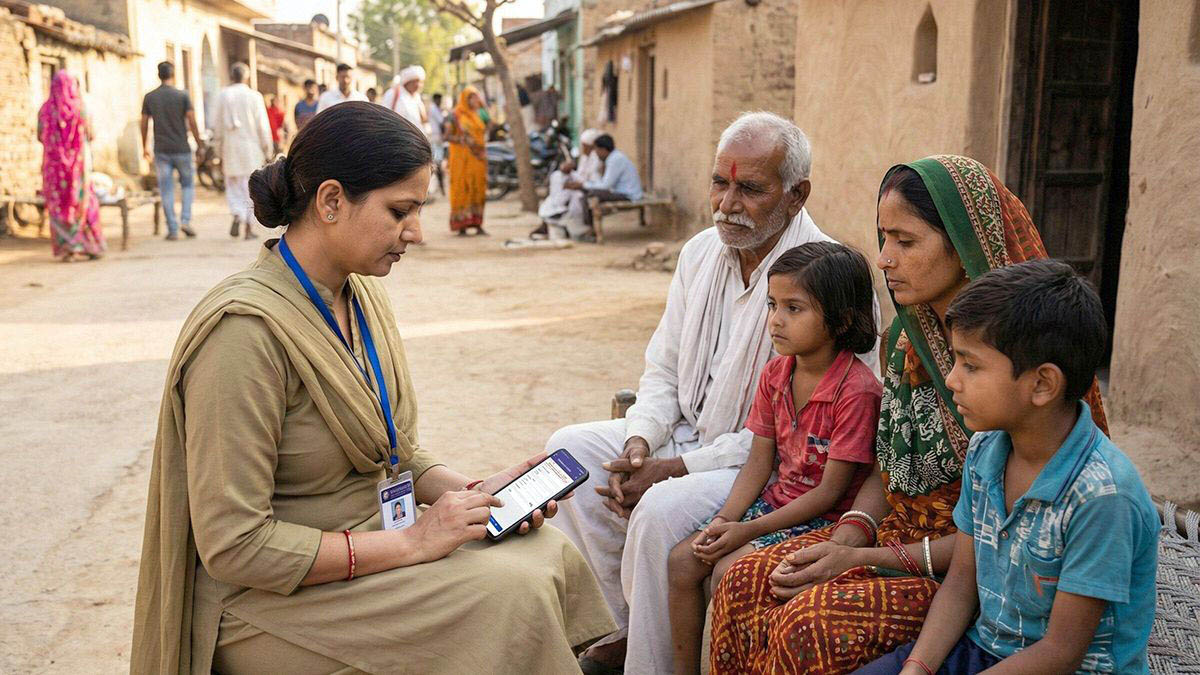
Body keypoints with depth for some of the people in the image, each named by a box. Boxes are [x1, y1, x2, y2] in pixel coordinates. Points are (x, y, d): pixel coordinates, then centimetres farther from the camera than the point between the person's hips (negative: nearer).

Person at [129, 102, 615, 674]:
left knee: (550, 552, -9)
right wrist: (410, 544, -22)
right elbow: (233, 546, -23)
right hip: (267, 603, -7)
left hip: (365, 535, 8)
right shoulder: (245, 329, -24)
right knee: (508, 595, -20)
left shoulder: (361, 294, 4)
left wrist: (473, 491, -5)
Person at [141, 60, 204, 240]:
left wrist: (144, 147, 16)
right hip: (181, 149, -1)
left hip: (161, 151, 2)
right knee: (188, 185, 14)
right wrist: (199, 143, 1)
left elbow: (144, 124, 5)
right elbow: (192, 122, -8)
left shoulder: (149, 97, 3)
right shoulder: (182, 95, -4)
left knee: (167, 191, 5)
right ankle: (185, 220, -3)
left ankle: (172, 229, 3)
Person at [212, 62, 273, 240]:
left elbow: (218, 126, 4)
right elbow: (263, 126, -6)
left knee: (233, 187, 13)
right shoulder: (254, 96, -6)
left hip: (231, 148, 2)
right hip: (251, 148, -2)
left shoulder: (223, 95, 1)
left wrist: (220, 153, 12)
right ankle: (249, 228, 6)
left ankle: (237, 215, -13)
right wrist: (267, 151, 2)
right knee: (251, 187, 7)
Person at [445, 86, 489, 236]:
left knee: (478, 188, 2)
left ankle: (477, 224, 5)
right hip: (462, 157, -5)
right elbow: (447, 136, -6)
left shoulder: (479, 114, 14)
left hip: (478, 156, 5)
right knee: (462, 188, -7)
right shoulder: (455, 115, -1)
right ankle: (461, 226, -5)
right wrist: (464, 140, -20)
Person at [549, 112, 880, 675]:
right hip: (686, 434, 9)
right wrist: (639, 442, -7)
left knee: (663, 510, -31)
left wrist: (675, 468, -21)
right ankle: (628, 627, 4)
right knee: (571, 447, -1)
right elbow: (664, 369, 12)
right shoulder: (701, 253, 5)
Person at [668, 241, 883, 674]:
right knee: (683, 560, -4)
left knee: (730, 571, -22)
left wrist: (749, 530, -19)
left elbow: (829, 492, -19)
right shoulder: (776, 374, 3)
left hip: (825, 521, -7)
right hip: (775, 502, 8)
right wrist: (725, 521, -10)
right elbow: (759, 463, 5)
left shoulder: (857, 390, -21)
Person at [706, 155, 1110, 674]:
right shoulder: (909, 336, 5)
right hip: (899, 530, 7)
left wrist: (865, 559, -19)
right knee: (744, 585, -11)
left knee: (808, 624, -26)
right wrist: (847, 537, -8)